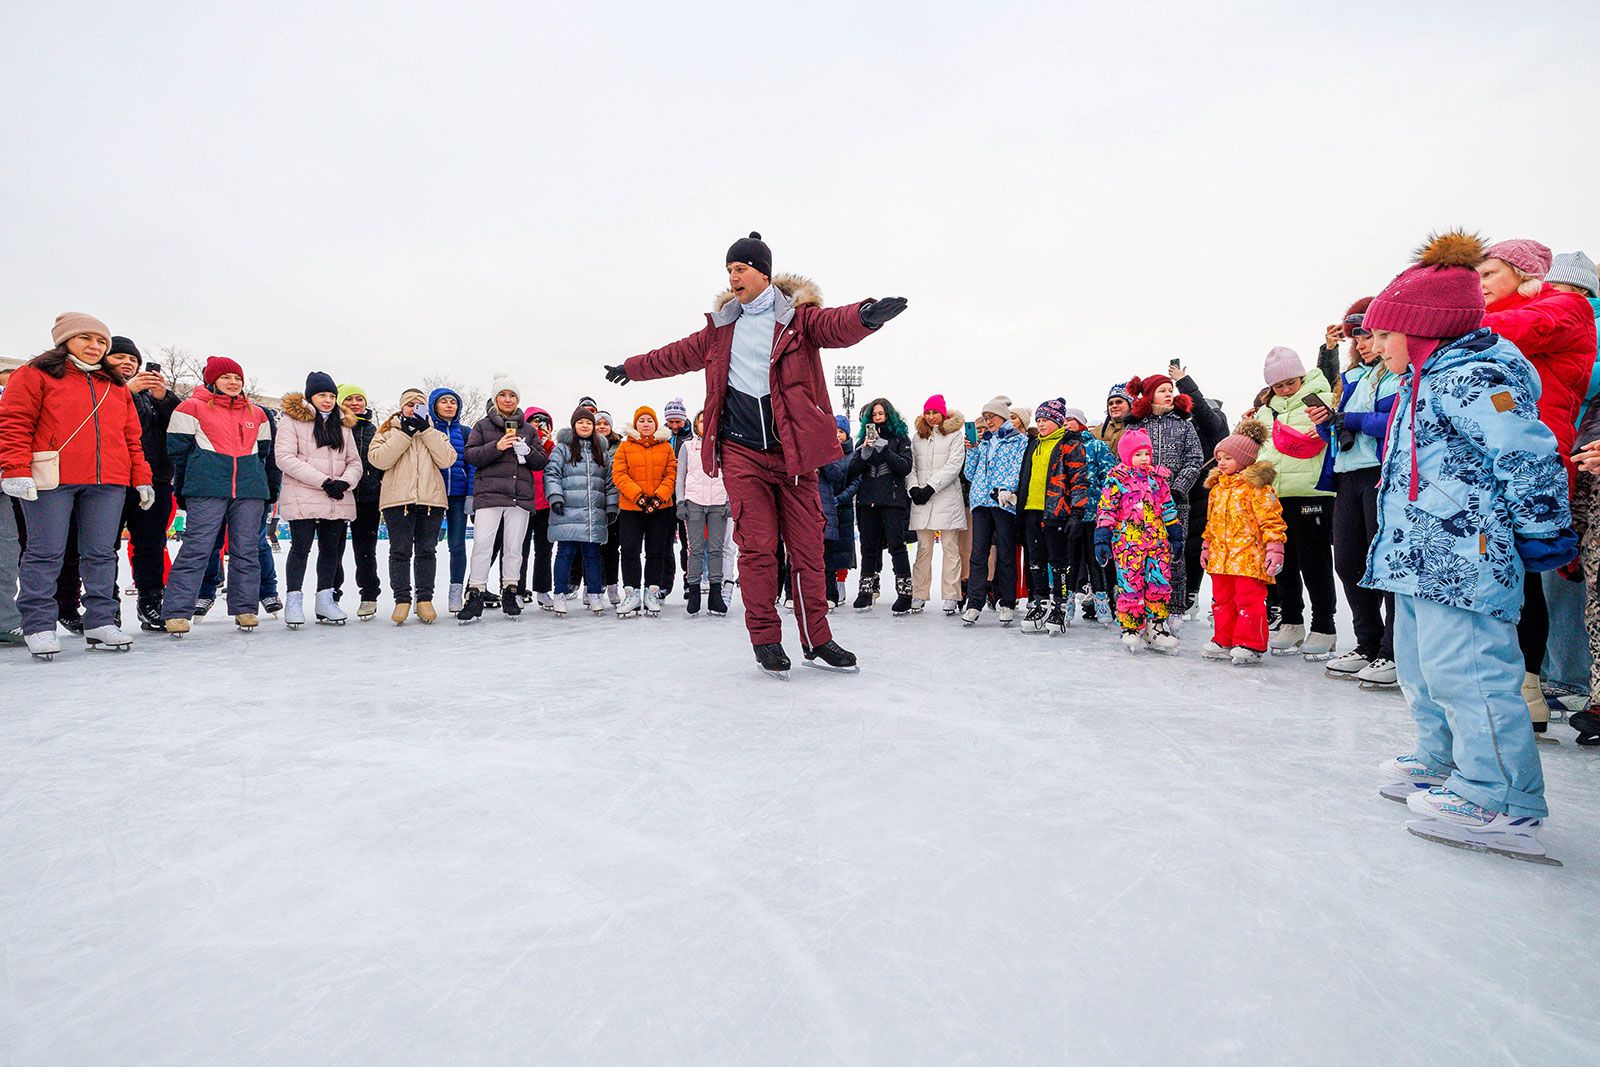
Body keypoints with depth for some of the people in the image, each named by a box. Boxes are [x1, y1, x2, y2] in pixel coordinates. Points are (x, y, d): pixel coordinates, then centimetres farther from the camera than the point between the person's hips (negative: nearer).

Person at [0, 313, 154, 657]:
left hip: (108, 481, 4)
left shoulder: (116, 386, 20)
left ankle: (101, 622, 9)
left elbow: (131, 436, 18)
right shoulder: (36, 374, 7)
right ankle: (39, 626, 6)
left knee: (101, 553, 4)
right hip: (50, 479, -4)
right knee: (46, 552, -1)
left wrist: (141, 479, 12)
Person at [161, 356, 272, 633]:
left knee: (246, 551, 4)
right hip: (207, 492, -4)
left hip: (249, 492, 4)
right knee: (196, 549, -8)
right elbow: (177, 449, 7)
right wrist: (184, 487, 11)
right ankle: (177, 612, -5)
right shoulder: (192, 408, 5)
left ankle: (245, 609, 10)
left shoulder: (256, 414, 17)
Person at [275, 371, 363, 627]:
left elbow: (354, 461, 14)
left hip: (338, 501, 5)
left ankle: (325, 599, 18)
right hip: (303, 499, -5)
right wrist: (324, 481, -17)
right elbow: (284, 457, -11)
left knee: (332, 549, 8)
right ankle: (294, 600, 7)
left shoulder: (342, 424, 16)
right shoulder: (292, 419, 0)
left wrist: (344, 482, -9)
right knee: (301, 548, -3)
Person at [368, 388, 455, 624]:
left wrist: (426, 430, -4)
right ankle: (402, 599, 5)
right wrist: (405, 433, -8)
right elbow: (379, 459, -6)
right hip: (398, 499, -1)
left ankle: (425, 599, 10)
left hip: (431, 499, 1)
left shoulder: (436, 433, 17)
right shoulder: (389, 431, 13)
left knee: (427, 550, 4)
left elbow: (446, 460, -2)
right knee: (400, 550, -1)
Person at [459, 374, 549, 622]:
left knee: (514, 546, 4)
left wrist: (526, 450, -5)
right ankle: (476, 594, -4)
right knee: (482, 544, -10)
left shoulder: (528, 430, 17)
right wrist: (496, 447, -12)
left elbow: (542, 462, 14)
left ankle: (509, 592, 15)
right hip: (489, 494, -2)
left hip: (520, 496, 2)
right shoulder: (482, 425, 12)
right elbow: (471, 455, 2)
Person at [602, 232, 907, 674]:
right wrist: (632, 368, 42)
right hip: (742, 452, 2)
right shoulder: (722, 326, 15)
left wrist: (865, 315, -43)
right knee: (757, 547, -2)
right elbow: (680, 354, 30)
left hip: (792, 451, -2)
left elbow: (837, 325, -19)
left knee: (807, 547, 3)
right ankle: (765, 640, 10)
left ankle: (817, 639, 15)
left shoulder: (799, 317, 2)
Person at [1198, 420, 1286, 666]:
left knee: (1248, 600, -4)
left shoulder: (1256, 486, -8)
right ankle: (1224, 641, 23)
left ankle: (1250, 645, 4)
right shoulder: (1217, 487, 15)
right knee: (1222, 599, 13)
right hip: (1221, 556, 8)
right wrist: (1206, 546, 24)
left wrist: (1274, 549, -14)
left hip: (1248, 556, -8)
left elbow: (1271, 520, -10)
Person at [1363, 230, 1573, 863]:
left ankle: (1499, 801, -3)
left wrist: (1542, 534, -11)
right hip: (1420, 557, 11)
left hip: (1463, 556, -11)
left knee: (1462, 668, -11)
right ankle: (1442, 763, 32)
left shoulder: (1474, 377, -13)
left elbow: (1530, 457, -16)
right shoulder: (1424, 381, 19)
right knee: (1419, 665, 18)